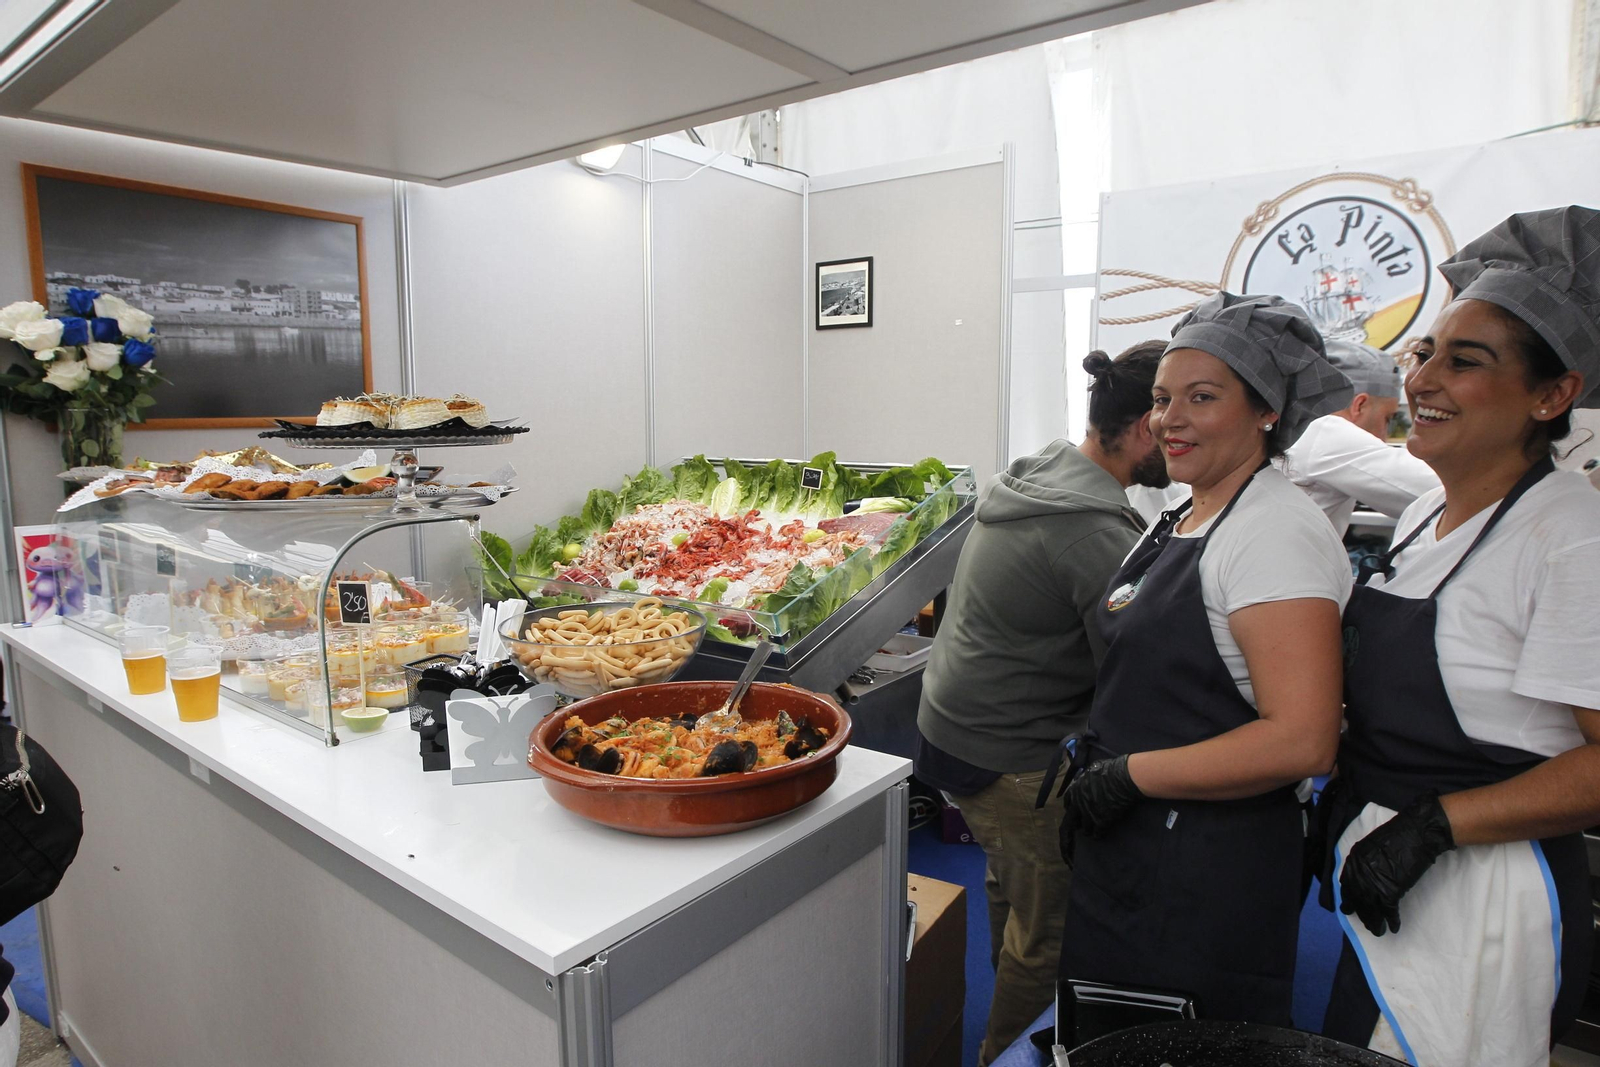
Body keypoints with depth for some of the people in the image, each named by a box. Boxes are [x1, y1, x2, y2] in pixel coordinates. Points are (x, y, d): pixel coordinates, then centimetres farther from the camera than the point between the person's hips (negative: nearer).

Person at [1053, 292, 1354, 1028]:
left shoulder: (1276, 532, -19)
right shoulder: (1180, 520, 9)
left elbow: (1301, 741, -27)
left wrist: (1129, 776, -21)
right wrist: (1088, 784, 13)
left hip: (1209, 883, -9)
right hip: (1124, 853, 9)